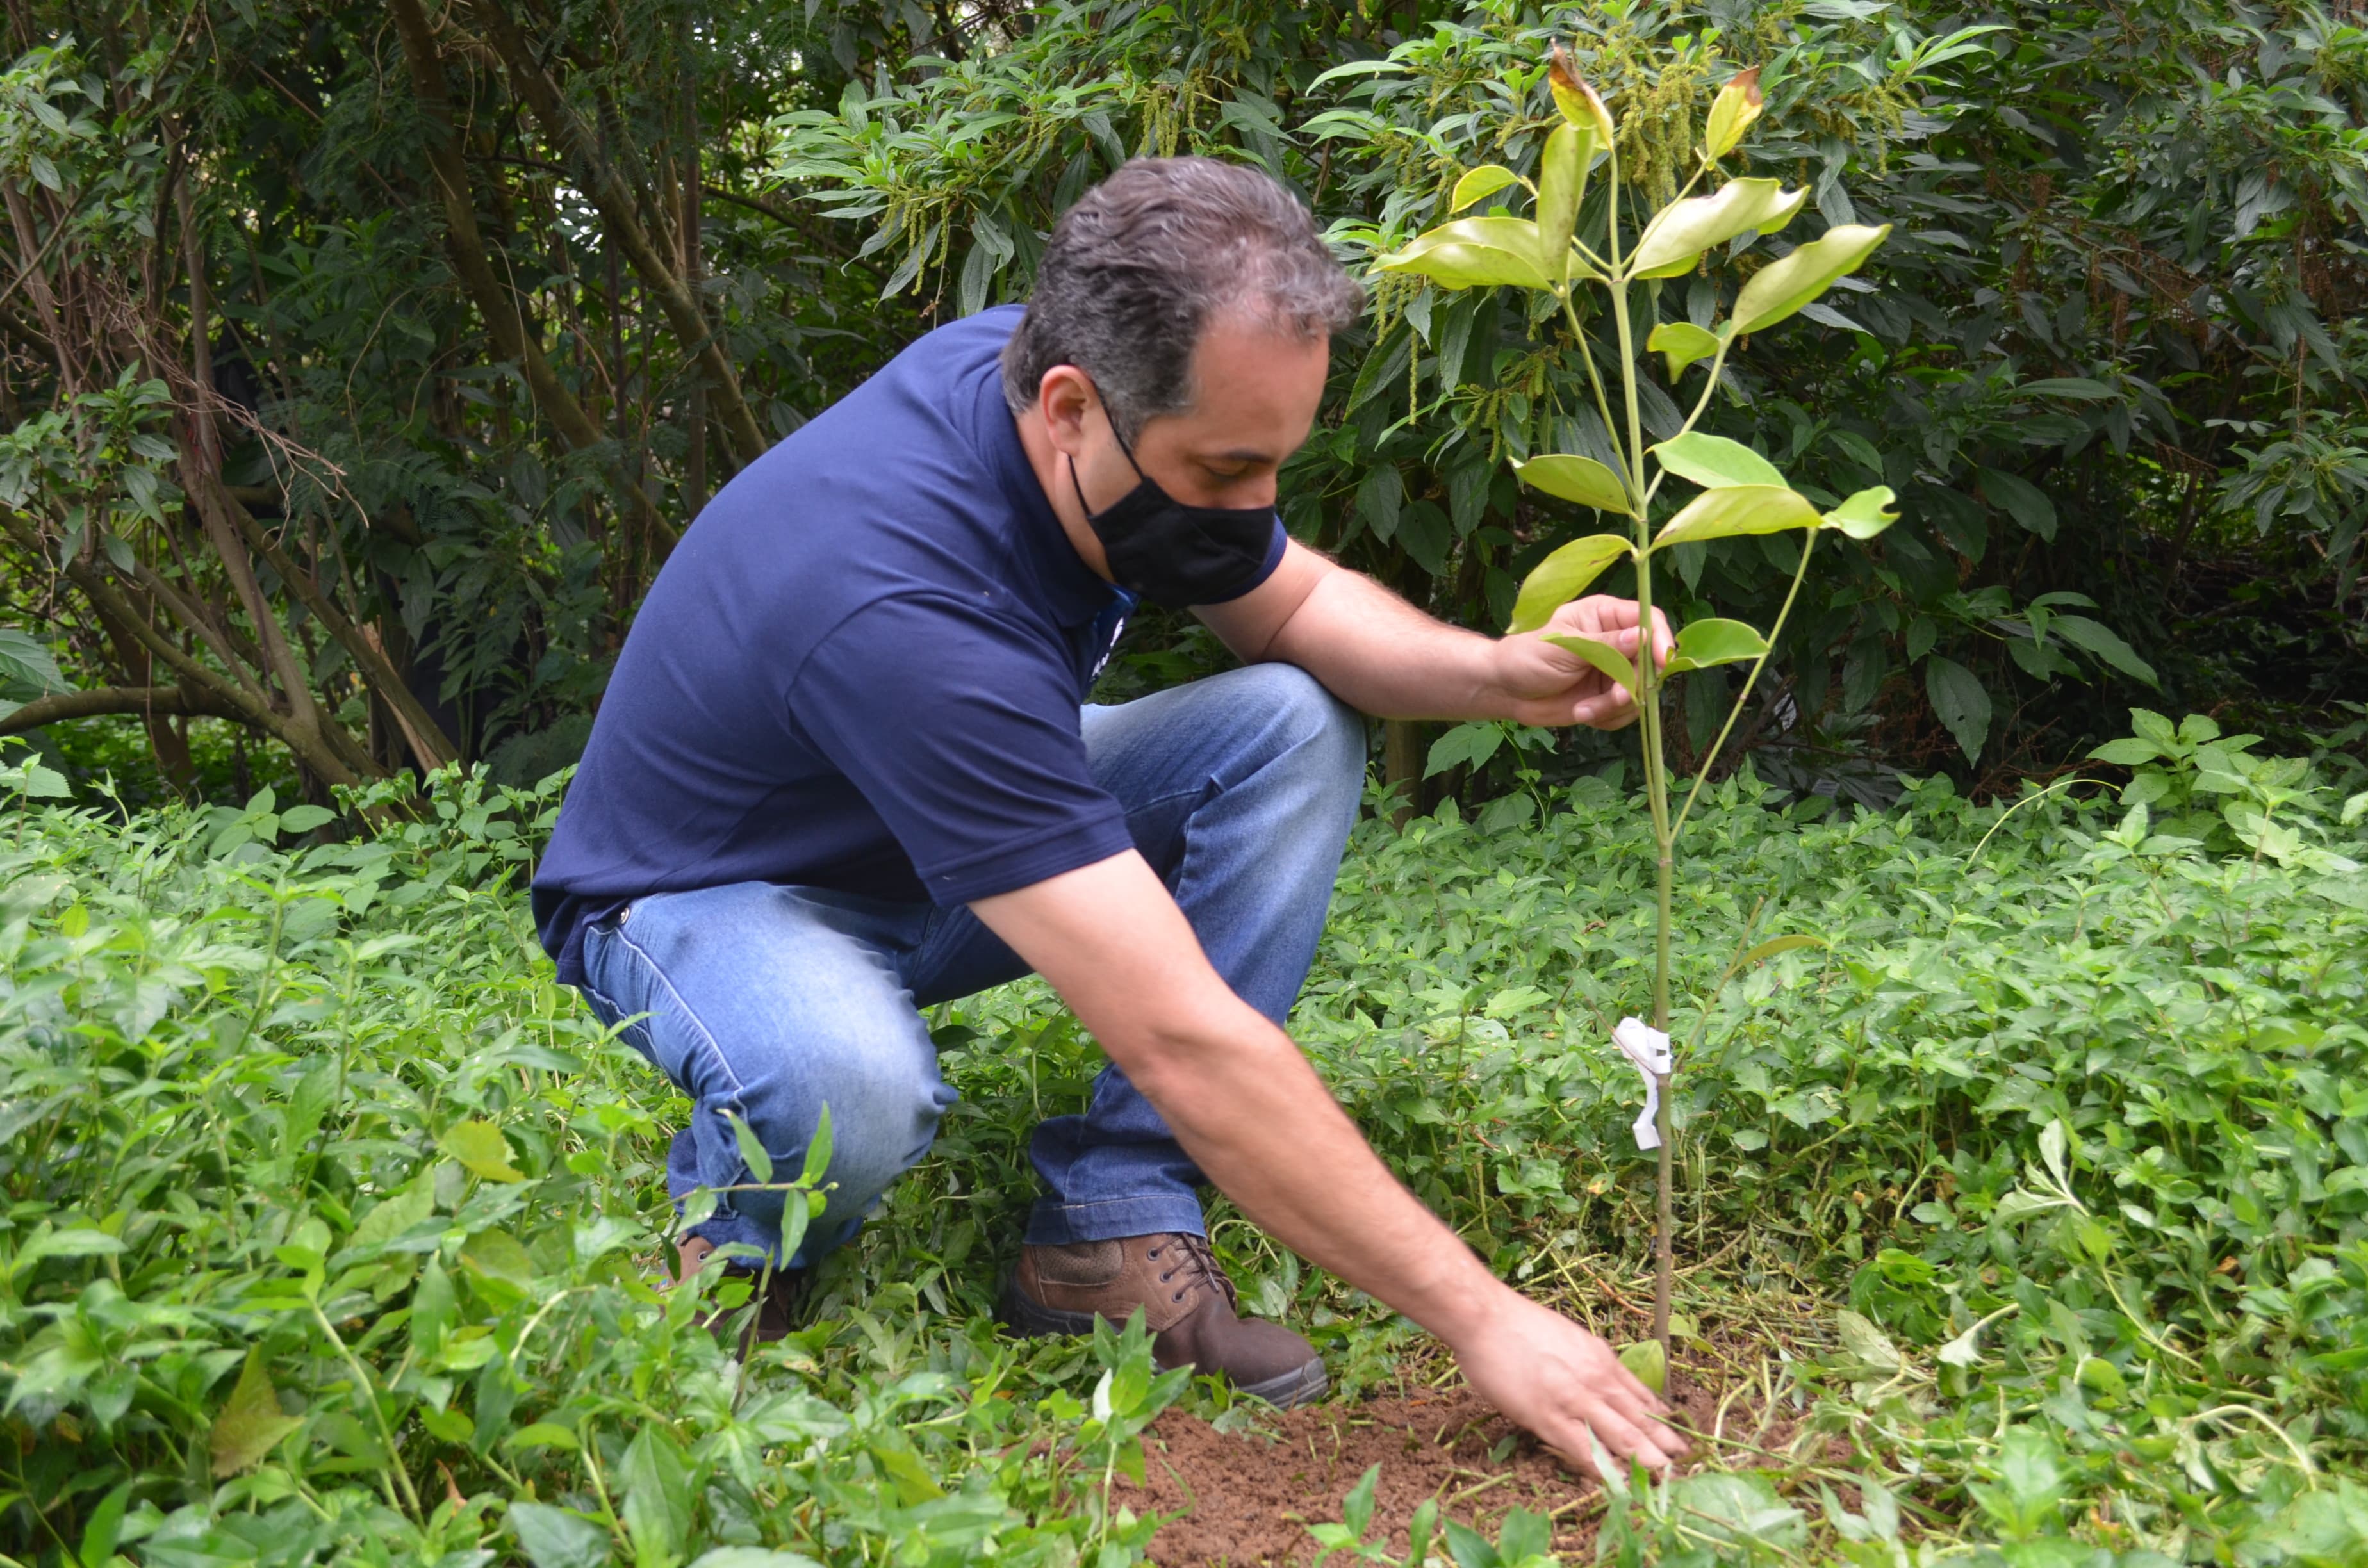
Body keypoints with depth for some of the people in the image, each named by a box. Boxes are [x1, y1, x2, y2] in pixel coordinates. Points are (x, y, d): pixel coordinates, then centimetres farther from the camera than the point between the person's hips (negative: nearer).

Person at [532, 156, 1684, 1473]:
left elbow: (1299, 605, 1)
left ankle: (1114, 1229, -13)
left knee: (1298, 725, -12)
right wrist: (1479, 1317, -37)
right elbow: (1186, 1042, -42)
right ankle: (714, 1263, -5)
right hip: (709, 896, -7)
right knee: (851, 1090, -42)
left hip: (956, 838, 8)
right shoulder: (904, 602, -40)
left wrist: (1489, 673, -21)